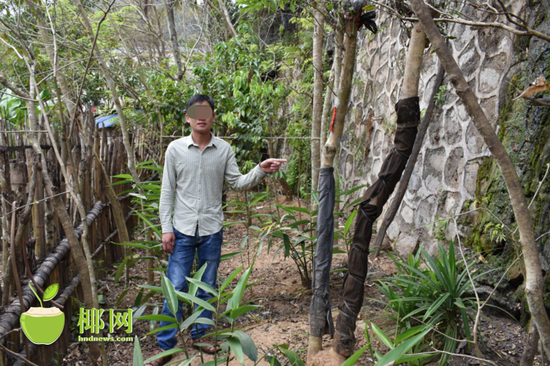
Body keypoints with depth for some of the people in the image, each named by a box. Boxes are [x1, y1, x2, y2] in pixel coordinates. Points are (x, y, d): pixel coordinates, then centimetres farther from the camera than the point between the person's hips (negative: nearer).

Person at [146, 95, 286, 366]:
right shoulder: (175, 148, -3)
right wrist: (166, 228, -4)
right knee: (175, 288, 1)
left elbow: (238, 183, 2)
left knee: (207, 288, 13)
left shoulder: (224, 149, 0)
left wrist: (260, 171, -15)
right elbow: (167, 191, -1)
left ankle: (199, 335, 32)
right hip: (182, 230, -1)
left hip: (212, 231, 2)